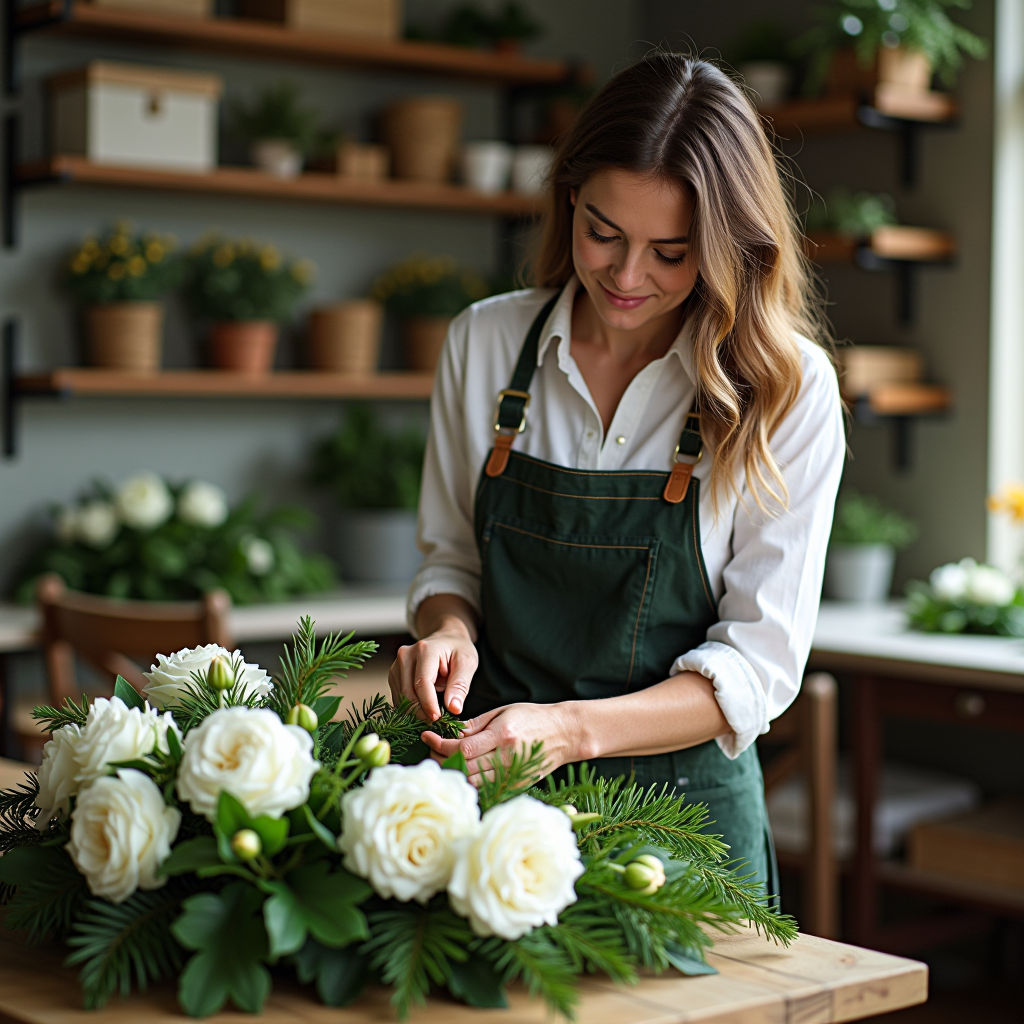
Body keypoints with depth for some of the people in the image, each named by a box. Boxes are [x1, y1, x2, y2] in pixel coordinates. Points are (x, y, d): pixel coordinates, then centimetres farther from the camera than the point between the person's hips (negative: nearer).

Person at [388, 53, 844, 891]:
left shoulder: (788, 389, -9)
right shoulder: (485, 342, 0)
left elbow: (759, 661, -10)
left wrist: (574, 729, -24)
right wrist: (450, 631, -11)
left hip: (679, 802, -2)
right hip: (491, 791, 2)